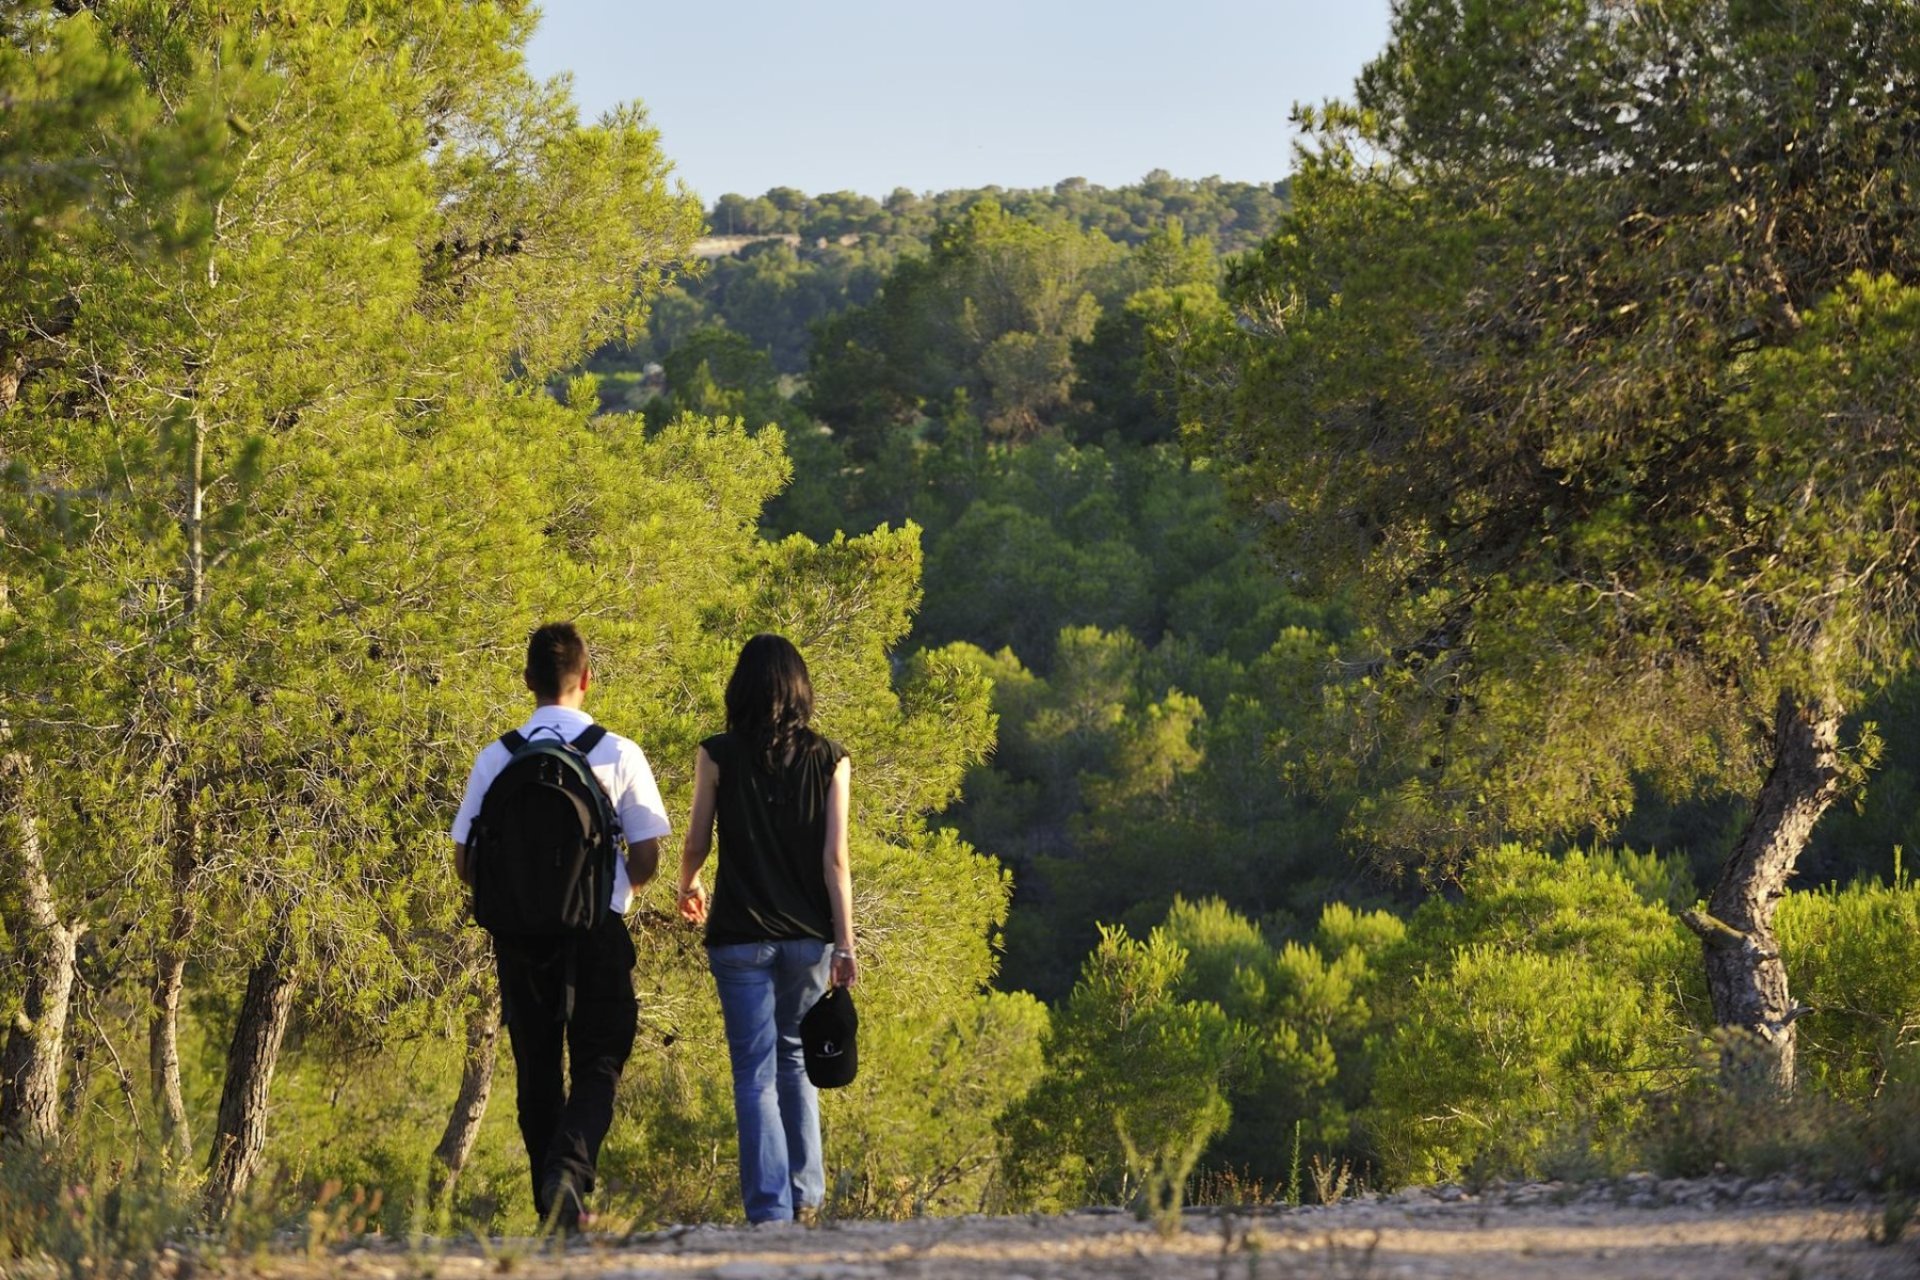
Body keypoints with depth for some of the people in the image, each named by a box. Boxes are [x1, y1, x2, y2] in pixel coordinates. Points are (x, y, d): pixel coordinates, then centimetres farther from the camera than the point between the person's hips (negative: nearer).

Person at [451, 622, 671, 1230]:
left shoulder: (496, 759, -1)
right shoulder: (617, 754, -5)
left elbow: (466, 862, 1)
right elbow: (647, 858, -3)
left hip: (519, 930, 2)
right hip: (597, 930, -2)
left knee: (536, 1068, 11)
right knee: (598, 1064, 6)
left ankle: (554, 1208, 10)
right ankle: (571, 1163, -20)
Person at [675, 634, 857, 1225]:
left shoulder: (718, 755, -4)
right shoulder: (828, 759, 0)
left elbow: (697, 842, 1)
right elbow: (835, 859, -4)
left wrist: (687, 888, 23)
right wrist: (845, 943, -3)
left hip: (741, 935, -2)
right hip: (808, 934, 2)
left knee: (756, 1074, -1)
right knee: (796, 1061, 20)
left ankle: (770, 1210, -9)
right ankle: (805, 1196, 19)